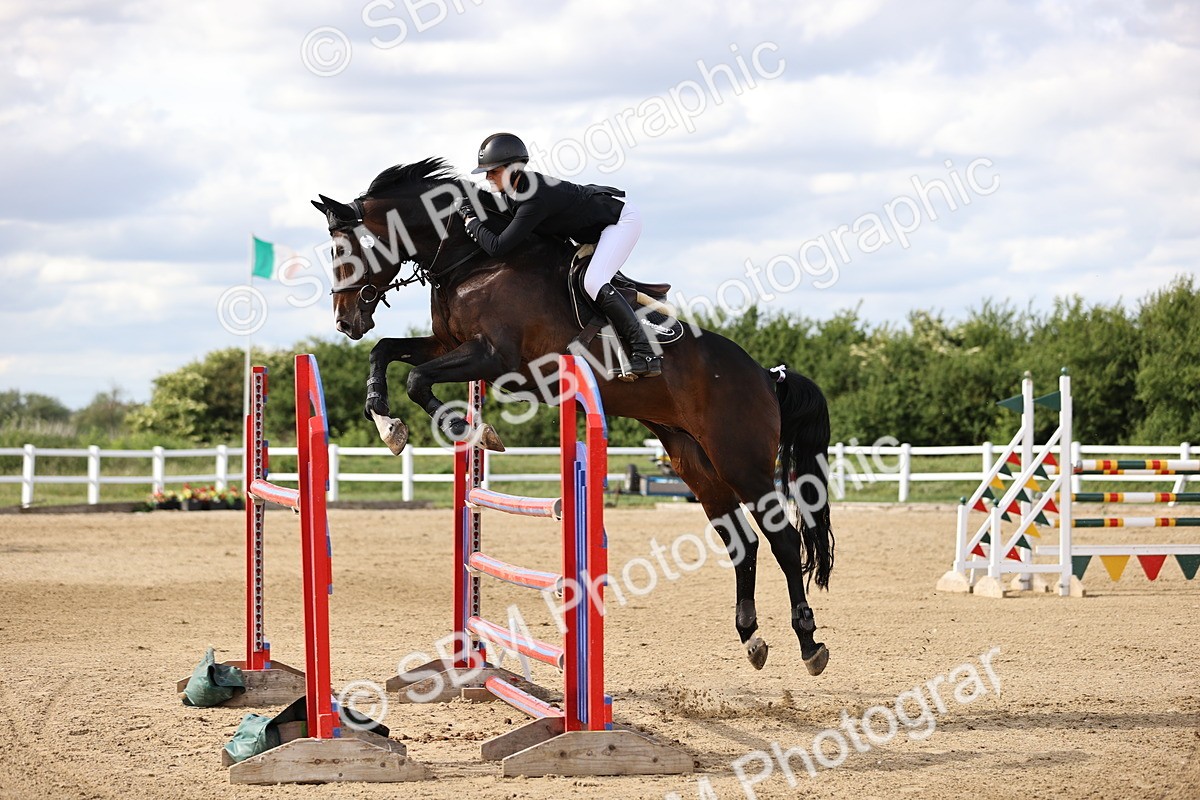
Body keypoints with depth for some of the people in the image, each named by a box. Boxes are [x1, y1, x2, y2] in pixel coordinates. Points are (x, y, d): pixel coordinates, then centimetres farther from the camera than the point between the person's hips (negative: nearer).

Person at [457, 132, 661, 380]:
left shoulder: (535, 199, -34)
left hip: (622, 219, -10)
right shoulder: (515, 189, -5)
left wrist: (471, 220, -18)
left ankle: (646, 356, -26)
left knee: (593, 283, -25)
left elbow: (498, 247, -34)